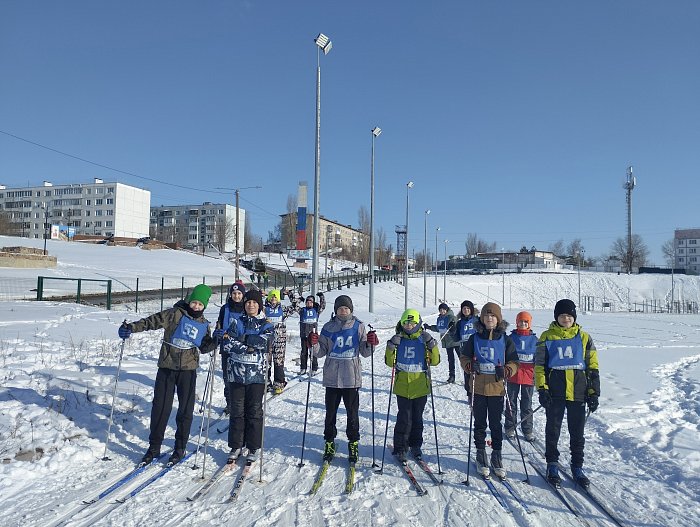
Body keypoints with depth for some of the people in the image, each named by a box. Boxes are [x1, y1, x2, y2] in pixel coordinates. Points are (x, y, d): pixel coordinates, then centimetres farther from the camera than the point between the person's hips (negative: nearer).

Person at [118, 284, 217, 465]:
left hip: (188, 370, 2)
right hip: (167, 368, -2)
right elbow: (152, 321, -6)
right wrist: (130, 328, -19)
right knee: (160, 408, 2)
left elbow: (204, 347, 14)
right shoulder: (174, 314, -2)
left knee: (186, 409, 5)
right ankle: (154, 447, 19)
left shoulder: (203, 324, 8)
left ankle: (180, 447, 22)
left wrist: (218, 341, -6)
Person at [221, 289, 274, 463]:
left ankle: (253, 448, 18)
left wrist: (242, 339, -13)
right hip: (236, 373, 1)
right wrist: (249, 347, -14)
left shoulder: (266, 325, 4)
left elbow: (265, 341, -16)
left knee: (254, 411, 5)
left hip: (257, 375, -1)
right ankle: (236, 446, 21)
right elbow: (228, 343, -7)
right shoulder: (237, 322, 7)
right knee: (237, 411, 8)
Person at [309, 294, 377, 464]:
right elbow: (321, 352, 5)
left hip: (352, 378, -1)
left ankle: (353, 443, 24)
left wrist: (370, 344, -15)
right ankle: (329, 443, 25)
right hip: (332, 377, 1)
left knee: (352, 412, 8)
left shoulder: (359, 326, 1)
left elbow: (365, 353, 4)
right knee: (330, 412, 10)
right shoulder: (328, 327, 3)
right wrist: (314, 344, -14)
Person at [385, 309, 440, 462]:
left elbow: (435, 361, 1)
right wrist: (391, 347, -13)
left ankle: (415, 446, 28)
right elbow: (390, 362, 2)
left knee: (417, 418, 12)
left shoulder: (424, 339, 2)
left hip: (420, 386, 1)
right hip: (402, 386, -1)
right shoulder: (399, 340, 2)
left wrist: (432, 346, -14)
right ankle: (400, 447, 12)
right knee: (404, 418, -2)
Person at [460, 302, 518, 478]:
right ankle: (480, 455, 23)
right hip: (478, 388, 0)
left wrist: (507, 370, -15)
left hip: (497, 388, 0)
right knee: (479, 423, 10)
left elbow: (513, 361, 5)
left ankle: (497, 456, 23)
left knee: (496, 424, 8)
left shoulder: (505, 340, 1)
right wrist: (470, 366, -13)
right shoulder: (475, 338, 1)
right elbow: (464, 356, 7)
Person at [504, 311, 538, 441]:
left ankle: (527, 430, 20)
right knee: (511, 403, 8)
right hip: (512, 376, 0)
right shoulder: (511, 337, 1)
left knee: (527, 405, 9)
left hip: (528, 376, 1)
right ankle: (510, 428, 19)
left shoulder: (534, 339, 4)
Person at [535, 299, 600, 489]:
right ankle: (552, 465, 21)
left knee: (577, 432, 9)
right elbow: (539, 365, 2)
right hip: (555, 392, -1)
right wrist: (542, 389, -6)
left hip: (578, 392, 1)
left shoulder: (584, 338, 6)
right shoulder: (547, 337, 2)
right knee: (553, 429, 7)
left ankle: (577, 467, 24)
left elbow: (593, 367, 8)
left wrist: (594, 393, 3)